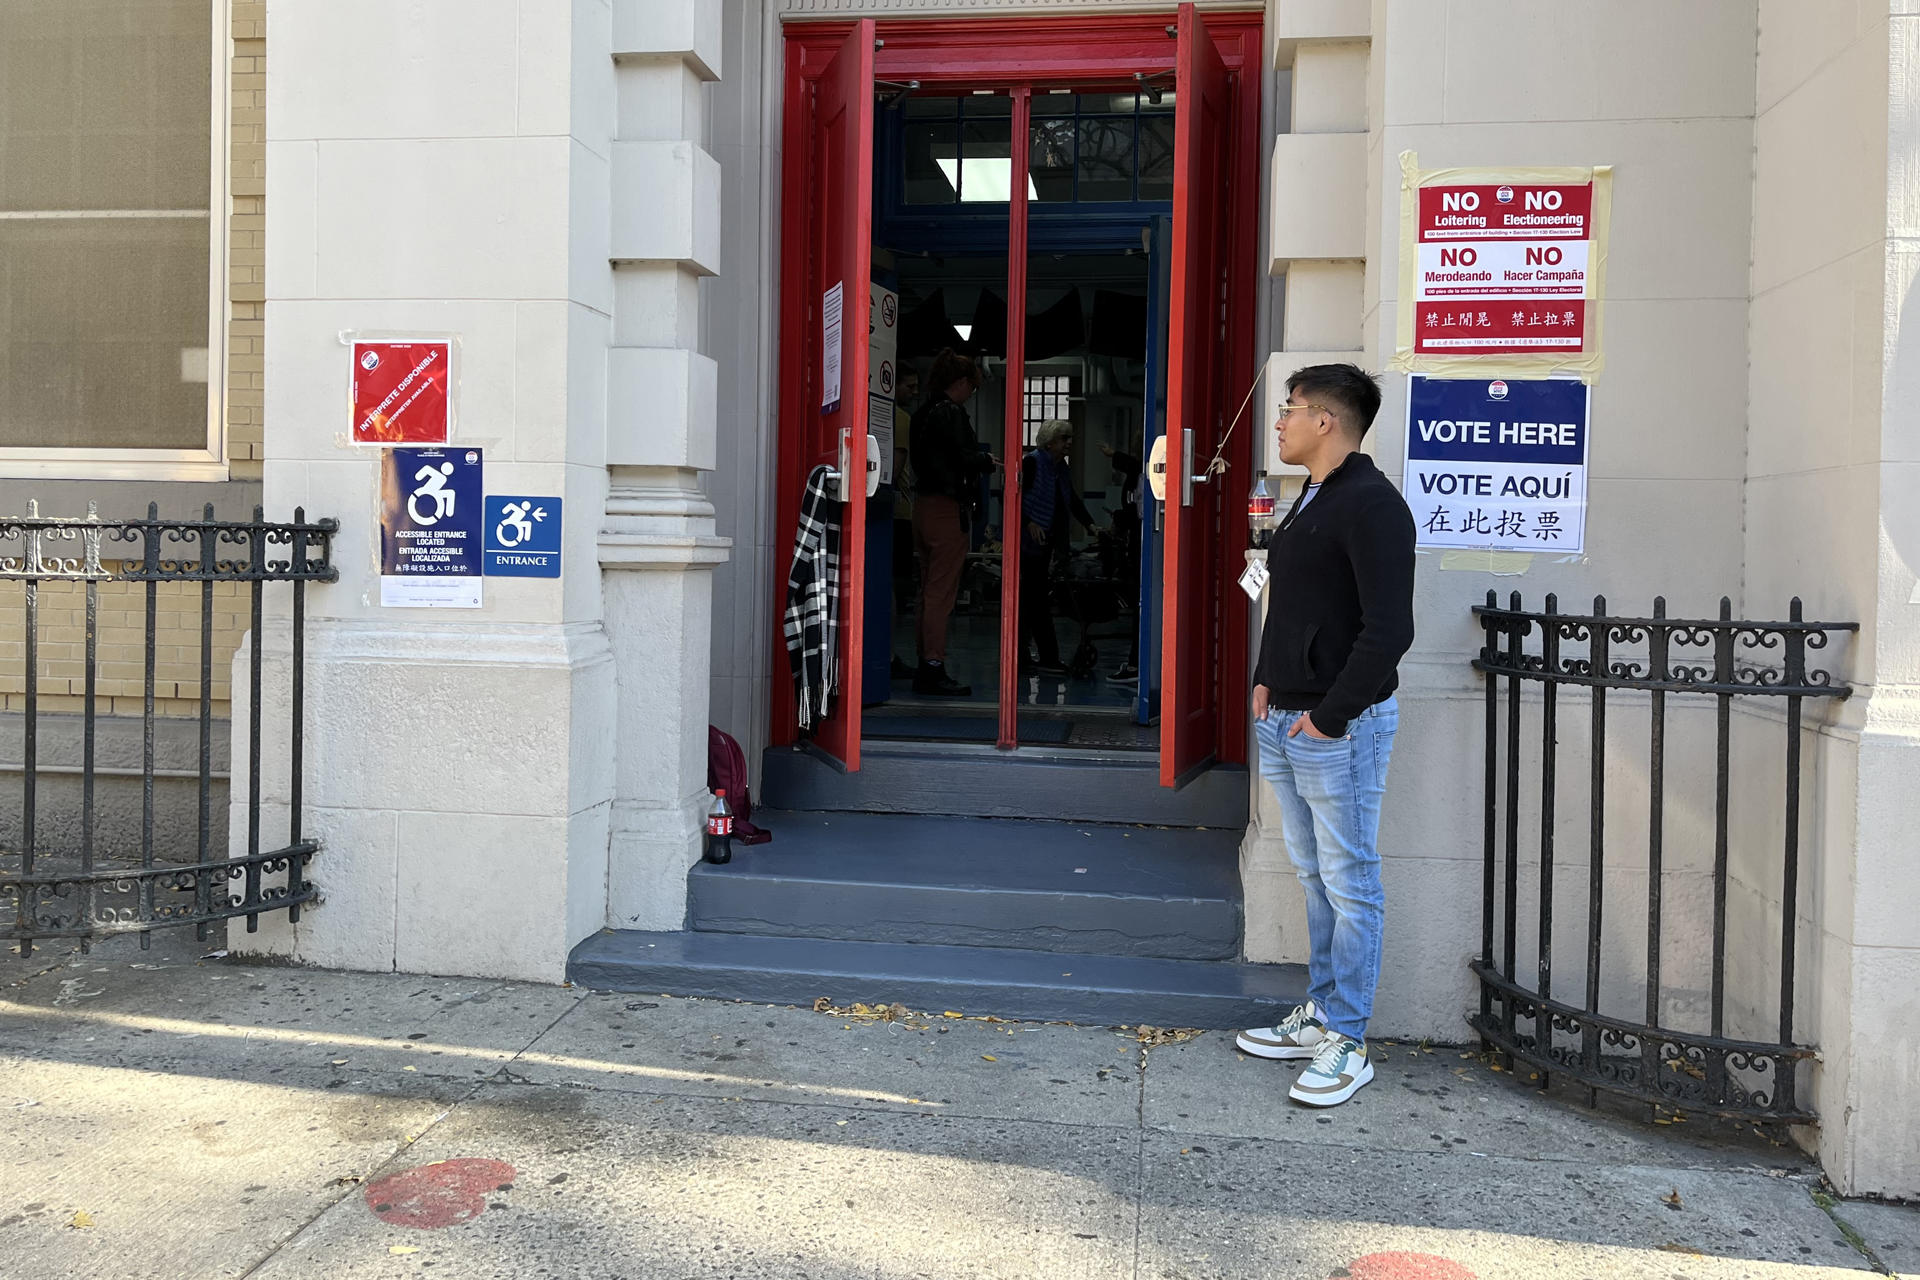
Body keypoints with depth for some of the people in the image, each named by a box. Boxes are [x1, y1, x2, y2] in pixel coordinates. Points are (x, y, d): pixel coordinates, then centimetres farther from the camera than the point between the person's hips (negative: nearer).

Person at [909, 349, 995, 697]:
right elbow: (964, 459, -19)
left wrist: (978, 460, 18)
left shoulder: (922, 413, 15)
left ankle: (926, 668, 18)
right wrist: (988, 460, 1)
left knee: (929, 591, 14)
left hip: (923, 505, 9)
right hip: (946, 508, -9)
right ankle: (933, 669, -6)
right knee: (941, 593, -7)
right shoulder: (951, 412, -13)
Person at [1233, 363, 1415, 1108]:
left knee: (1349, 885, 0)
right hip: (1285, 720, 10)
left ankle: (1346, 1045, 8)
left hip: (1338, 727, -9)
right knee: (1315, 877, 17)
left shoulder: (1371, 506, -15)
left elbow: (1388, 629, -21)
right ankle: (1321, 1015, 29)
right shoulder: (1309, 499, 15)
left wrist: (1329, 716, -18)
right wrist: (1267, 682, 13)